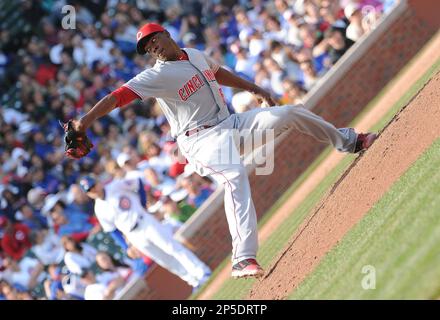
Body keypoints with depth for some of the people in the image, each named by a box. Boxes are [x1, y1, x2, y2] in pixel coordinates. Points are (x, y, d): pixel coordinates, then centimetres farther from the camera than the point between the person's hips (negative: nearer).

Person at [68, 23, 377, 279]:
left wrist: (255, 89, 29)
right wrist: (85, 121, -37)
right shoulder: (157, 76, -14)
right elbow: (118, 96, -25)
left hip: (231, 123, 7)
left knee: (292, 112, 2)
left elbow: (219, 73, 28)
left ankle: (348, 141, 28)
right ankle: (244, 259, -42)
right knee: (235, 176, -35)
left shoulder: (196, 55, 9)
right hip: (201, 139, -7)